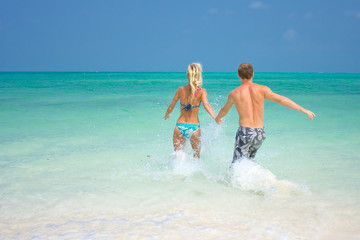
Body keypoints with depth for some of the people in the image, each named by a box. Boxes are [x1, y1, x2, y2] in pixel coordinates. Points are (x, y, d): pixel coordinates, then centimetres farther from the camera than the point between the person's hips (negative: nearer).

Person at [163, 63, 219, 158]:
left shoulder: (180, 90, 3)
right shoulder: (201, 91, -3)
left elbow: (171, 107, 9)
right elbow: (206, 105, -20)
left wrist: (166, 115, 29)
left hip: (180, 126, 1)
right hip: (194, 127, -1)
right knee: (196, 156, 22)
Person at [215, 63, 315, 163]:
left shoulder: (234, 94, 1)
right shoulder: (261, 89, -1)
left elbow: (224, 110, 19)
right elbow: (281, 99, -7)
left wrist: (218, 118, 42)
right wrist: (303, 110, -6)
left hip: (244, 133, -3)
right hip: (260, 133, 3)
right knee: (249, 159, 26)